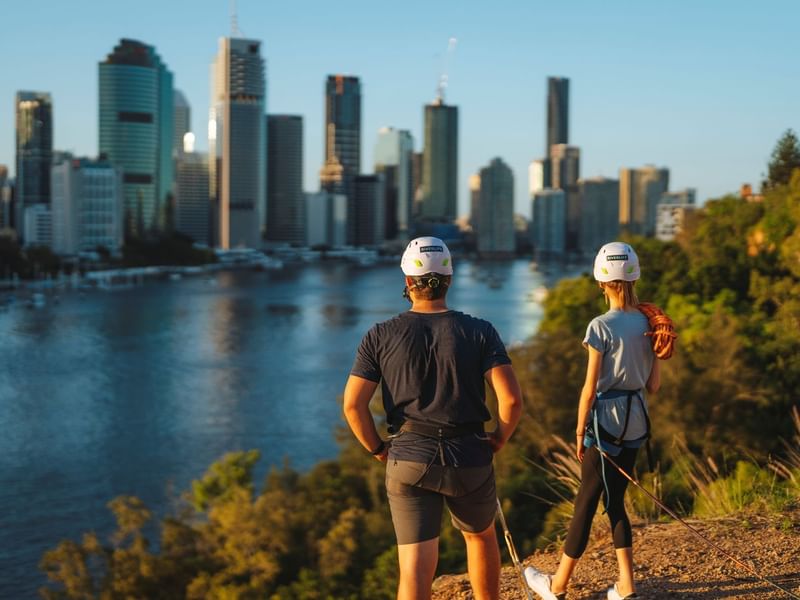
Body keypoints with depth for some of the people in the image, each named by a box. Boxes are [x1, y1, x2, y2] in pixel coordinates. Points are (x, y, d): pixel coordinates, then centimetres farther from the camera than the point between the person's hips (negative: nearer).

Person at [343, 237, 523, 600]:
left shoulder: (381, 336, -2)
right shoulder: (480, 332, -3)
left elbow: (353, 404, -6)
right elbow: (511, 399, -12)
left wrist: (377, 450, 8)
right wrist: (499, 440, 6)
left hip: (408, 461, 0)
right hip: (469, 460, 0)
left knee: (415, 568, -2)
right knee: (480, 536, 28)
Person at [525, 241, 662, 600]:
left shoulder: (601, 326, -15)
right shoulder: (647, 323, 3)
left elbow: (589, 388, -14)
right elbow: (654, 384, 7)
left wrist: (580, 431, -6)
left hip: (606, 419, -6)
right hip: (636, 420, 6)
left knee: (586, 502, 5)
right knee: (615, 501, 17)